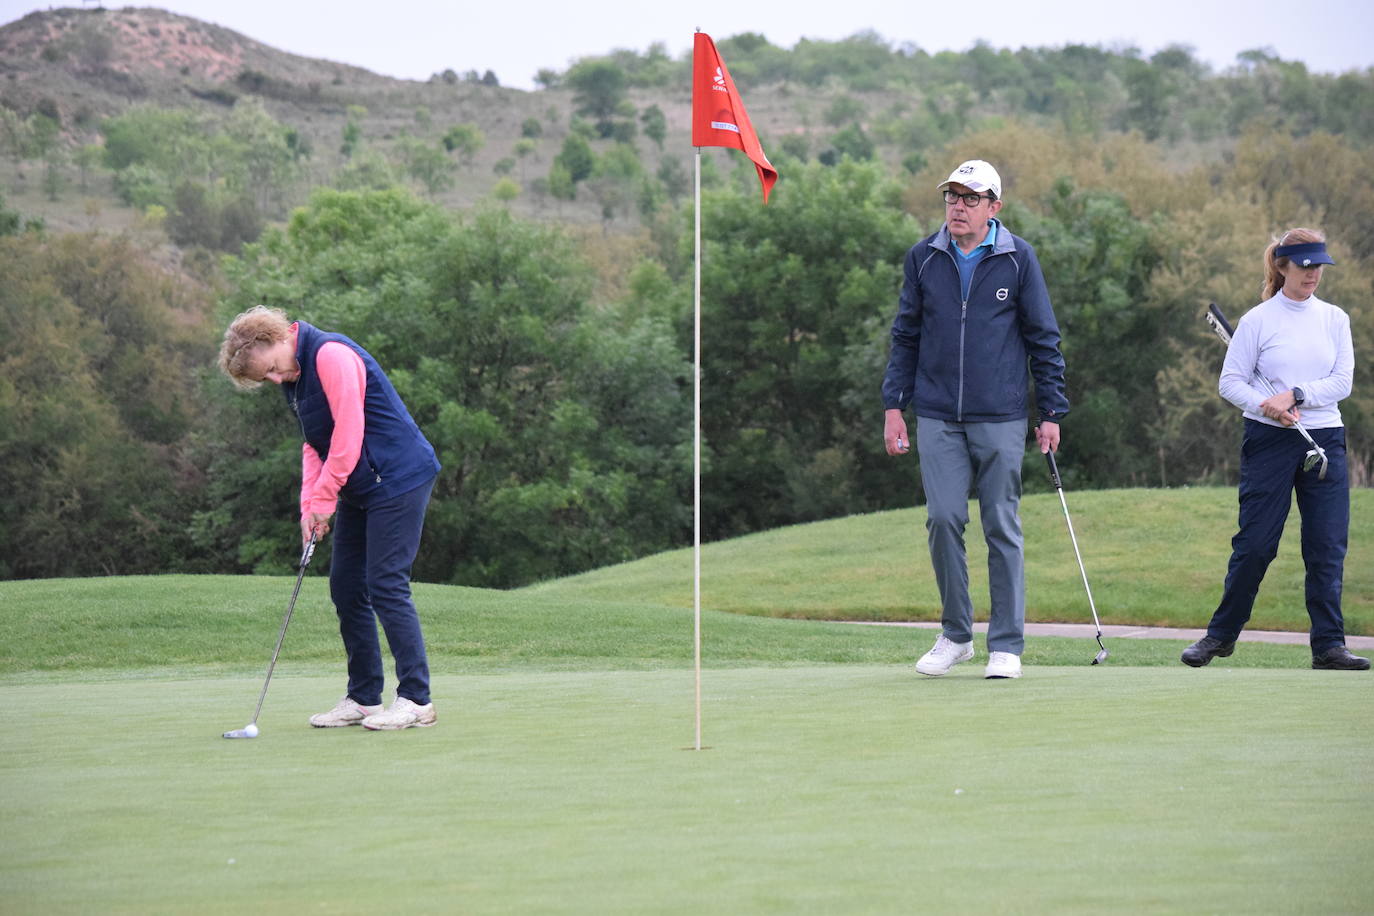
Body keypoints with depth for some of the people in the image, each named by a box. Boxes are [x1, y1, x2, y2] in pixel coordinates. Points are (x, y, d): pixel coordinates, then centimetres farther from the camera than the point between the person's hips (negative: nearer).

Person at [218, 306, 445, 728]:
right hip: (359, 490, 10)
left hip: (397, 481, -10)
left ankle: (416, 699, -8)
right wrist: (310, 505, 1)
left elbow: (349, 432, -21)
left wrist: (323, 497, -15)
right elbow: (315, 444, 15)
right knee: (346, 586, 8)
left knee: (386, 586, -12)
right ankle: (363, 697, 13)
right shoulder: (295, 376, 12)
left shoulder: (331, 356, -18)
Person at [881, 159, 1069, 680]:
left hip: (1000, 420, -2)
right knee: (943, 520, -5)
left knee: (1002, 528, 1)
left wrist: (1051, 412, 2)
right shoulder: (923, 259, 7)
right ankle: (955, 634, 11)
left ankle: (1006, 645, 7)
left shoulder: (1017, 259, 1)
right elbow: (905, 337, 13)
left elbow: (1043, 339, 5)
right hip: (938, 419, 2)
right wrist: (894, 406, 6)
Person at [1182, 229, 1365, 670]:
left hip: (1325, 439, 3)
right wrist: (1268, 405, -17)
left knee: (1328, 546, -2)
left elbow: (1342, 382, 1)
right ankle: (1221, 635, 12)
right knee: (1255, 543, -3)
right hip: (1269, 440, -3)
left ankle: (1329, 645, 3)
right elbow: (1230, 382, -1)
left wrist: (1297, 395, -13)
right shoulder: (1258, 320, 0)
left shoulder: (1334, 319, 9)